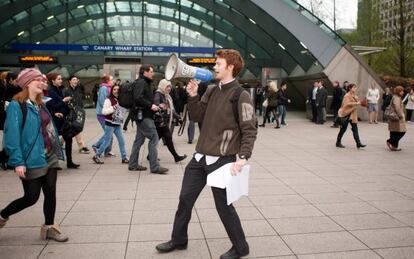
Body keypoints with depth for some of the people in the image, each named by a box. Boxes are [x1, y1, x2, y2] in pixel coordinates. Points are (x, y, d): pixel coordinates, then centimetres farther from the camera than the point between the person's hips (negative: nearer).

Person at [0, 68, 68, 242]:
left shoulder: (40, 104, 11)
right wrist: (18, 162, -24)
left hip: (50, 157, 7)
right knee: (31, 197, 4)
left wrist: (57, 151, 13)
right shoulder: (16, 105, -15)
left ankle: (49, 228, 23)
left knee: (50, 193, 8)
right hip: (32, 160, -7)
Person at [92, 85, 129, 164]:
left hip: (117, 124, 6)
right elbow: (104, 111, -16)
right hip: (110, 124, -6)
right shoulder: (109, 100, -11)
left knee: (121, 141, 6)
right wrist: (113, 108, -24)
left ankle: (124, 158, 14)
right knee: (107, 142, -1)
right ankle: (96, 156, 14)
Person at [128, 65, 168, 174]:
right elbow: (138, 98, -25)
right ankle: (155, 166, -8)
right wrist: (150, 105, -22)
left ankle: (133, 164, 20)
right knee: (154, 138, -10)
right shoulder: (141, 82, -12)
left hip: (142, 115, 11)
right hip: (144, 115, -11)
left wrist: (155, 106, 12)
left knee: (139, 139, 14)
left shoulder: (144, 83, 20)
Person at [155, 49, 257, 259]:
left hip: (222, 160, -7)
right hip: (200, 157, 8)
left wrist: (243, 157, -24)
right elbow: (198, 116, 12)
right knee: (185, 199, 14)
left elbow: (250, 131, -15)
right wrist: (192, 96, -1)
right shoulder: (211, 91, 10)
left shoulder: (240, 96, -12)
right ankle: (178, 239, 34)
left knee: (224, 205, 3)